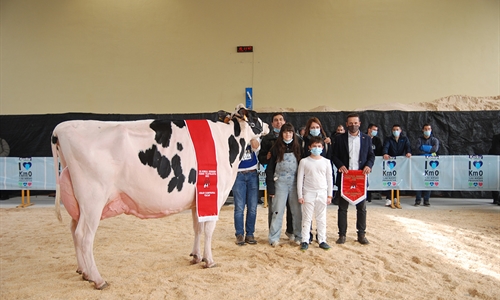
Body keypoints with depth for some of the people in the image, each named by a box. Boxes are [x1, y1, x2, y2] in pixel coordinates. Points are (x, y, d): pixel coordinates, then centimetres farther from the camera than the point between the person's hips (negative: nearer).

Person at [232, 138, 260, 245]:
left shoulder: (253, 143, 8)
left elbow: (256, 146, -15)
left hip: (252, 175, 1)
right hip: (239, 175, -1)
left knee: (252, 207, 2)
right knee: (239, 207, -5)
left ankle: (250, 234, 11)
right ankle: (239, 234, 3)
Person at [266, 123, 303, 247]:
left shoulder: (298, 148, 8)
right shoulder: (276, 148, 3)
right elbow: (270, 168, 2)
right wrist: (271, 187, -5)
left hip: (295, 183, 1)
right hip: (280, 183, -1)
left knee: (297, 211, 3)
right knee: (278, 211, 0)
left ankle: (299, 237, 15)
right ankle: (274, 238, 7)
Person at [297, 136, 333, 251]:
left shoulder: (326, 162, 4)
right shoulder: (304, 161, -2)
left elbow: (329, 179, 7)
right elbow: (300, 179, -1)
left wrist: (329, 195, 4)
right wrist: (300, 196, -4)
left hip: (322, 194, 2)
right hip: (308, 193, -2)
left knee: (321, 218, 8)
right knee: (307, 218, 3)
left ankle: (322, 240, 17)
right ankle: (305, 240, 10)